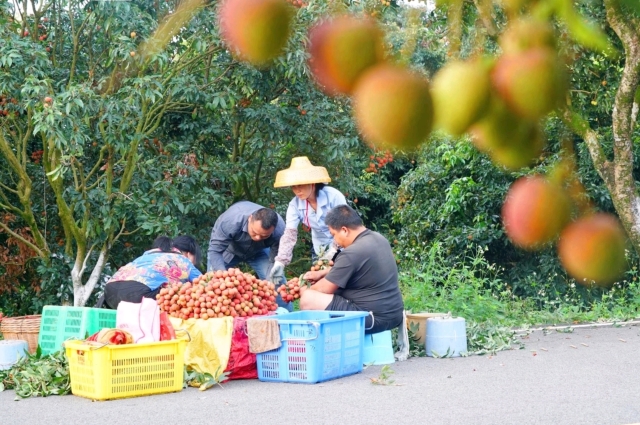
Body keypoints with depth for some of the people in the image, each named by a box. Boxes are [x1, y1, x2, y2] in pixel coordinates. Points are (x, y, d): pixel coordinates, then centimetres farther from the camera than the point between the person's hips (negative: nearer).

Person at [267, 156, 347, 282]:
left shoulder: (333, 196, -25)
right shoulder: (295, 205, -14)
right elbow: (289, 234, -21)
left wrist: (333, 250, -27)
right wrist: (280, 262, -33)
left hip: (342, 248, -4)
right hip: (320, 251, 4)